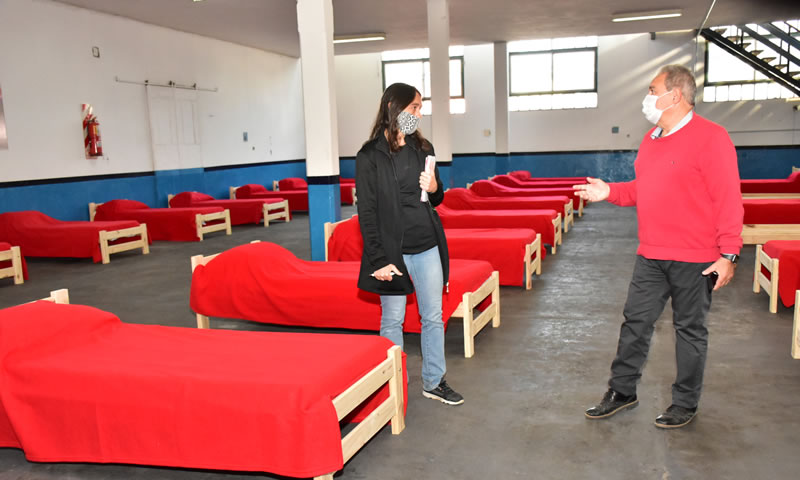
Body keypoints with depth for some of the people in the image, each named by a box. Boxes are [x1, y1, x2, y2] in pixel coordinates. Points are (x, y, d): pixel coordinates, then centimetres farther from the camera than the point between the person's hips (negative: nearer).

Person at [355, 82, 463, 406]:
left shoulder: (422, 148, 10)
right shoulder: (370, 156, -6)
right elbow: (367, 212, -8)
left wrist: (434, 189, -6)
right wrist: (378, 259, -13)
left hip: (427, 246, 5)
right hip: (392, 249, -5)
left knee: (433, 317, 11)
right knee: (393, 320, 6)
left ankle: (433, 382, 25)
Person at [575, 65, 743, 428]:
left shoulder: (711, 138, -13)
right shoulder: (651, 139, 12)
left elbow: (729, 200, -15)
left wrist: (728, 254, -17)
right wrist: (609, 192, 7)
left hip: (694, 260, -7)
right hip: (650, 256, 7)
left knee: (690, 329, 8)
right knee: (635, 323, 11)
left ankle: (685, 403, 23)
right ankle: (622, 391, 26)